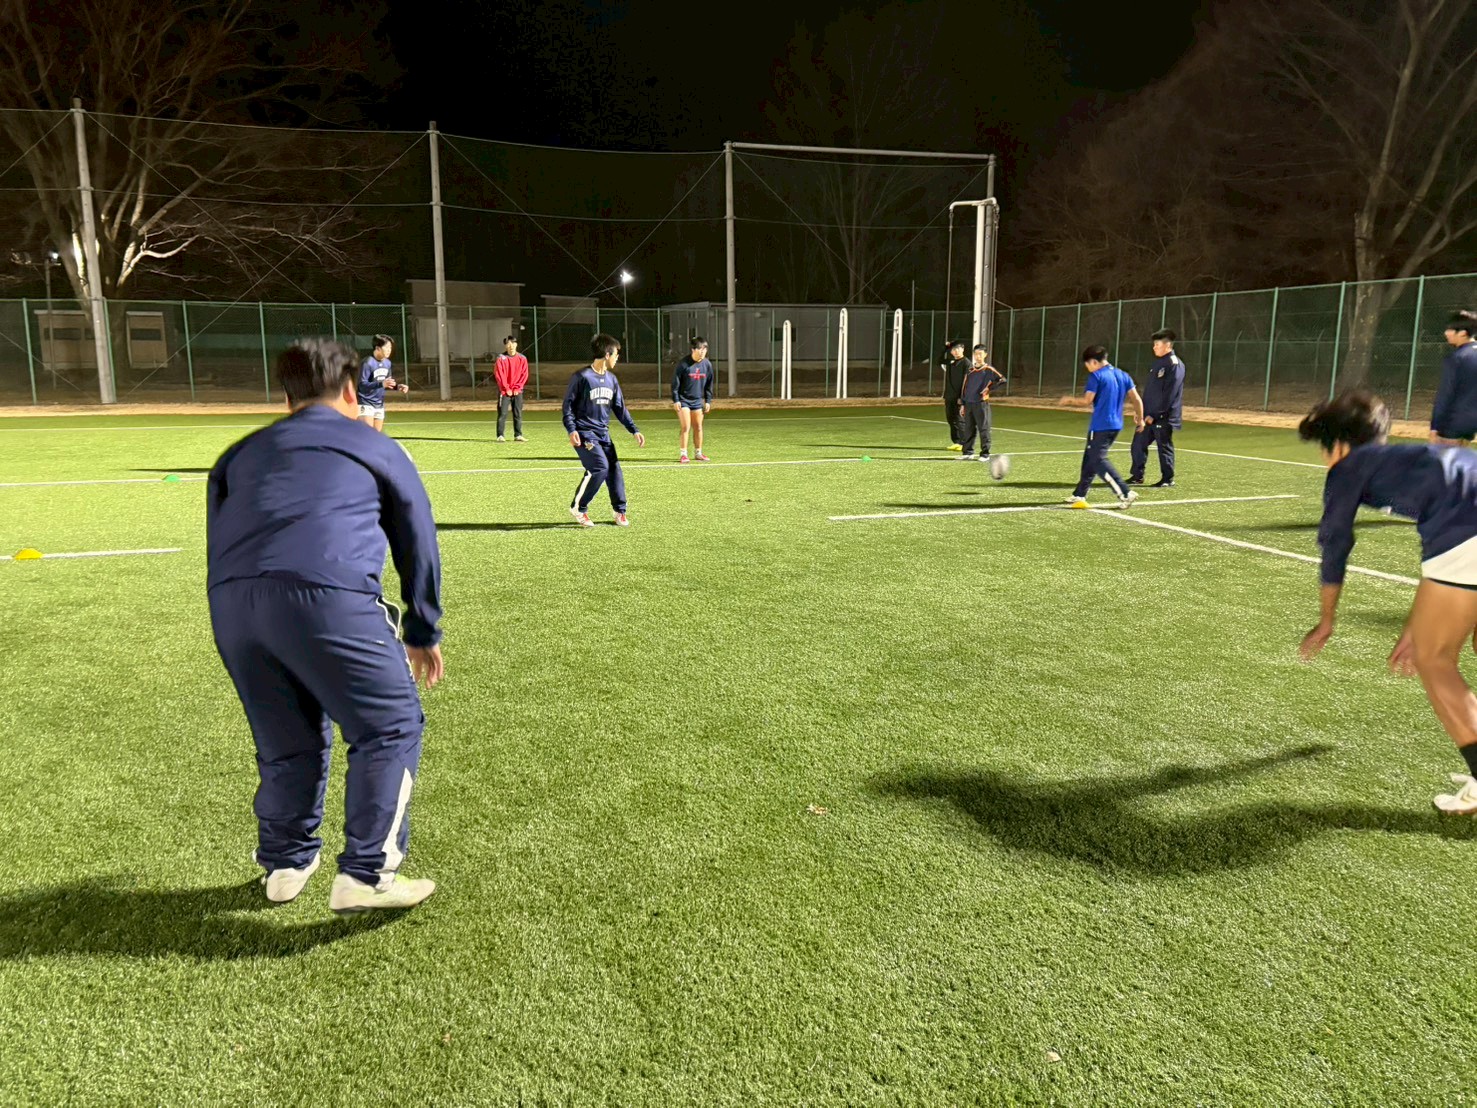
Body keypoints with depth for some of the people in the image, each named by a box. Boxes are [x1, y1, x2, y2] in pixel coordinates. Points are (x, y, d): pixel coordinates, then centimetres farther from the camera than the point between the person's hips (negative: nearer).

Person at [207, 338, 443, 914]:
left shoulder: (242, 453, 31)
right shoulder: (376, 448, 21)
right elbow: (418, 545, 23)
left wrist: (246, 627, 40)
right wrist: (423, 633, 33)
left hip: (229, 604, 5)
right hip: (327, 596, -5)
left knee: (285, 739, 23)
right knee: (390, 727, 8)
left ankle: (284, 863, 35)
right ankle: (366, 874, 5)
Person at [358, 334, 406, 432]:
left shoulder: (387, 363, 5)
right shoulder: (368, 363, -19)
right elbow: (362, 385, -24)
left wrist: (398, 386, -5)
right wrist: (381, 384, -36)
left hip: (379, 404, 8)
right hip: (365, 403, -8)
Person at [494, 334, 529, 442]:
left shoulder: (522, 359, 4)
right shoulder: (501, 358, -2)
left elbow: (524, 375, 2)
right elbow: (499, 375, -6)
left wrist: (517, 388, -7)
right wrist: (507, 389, -11)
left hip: (518, 391, 3)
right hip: (504, 391, -2)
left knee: (518, 414, 3)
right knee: (502, 414, -5)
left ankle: (518, 435, 7)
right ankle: (500, 436, -4)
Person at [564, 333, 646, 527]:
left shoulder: (611, 379, 10)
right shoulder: (582, 377, -11)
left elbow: (620, 407, 15)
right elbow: (568, 404, -8)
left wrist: (634, 430, 8)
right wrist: (571, 430, -19)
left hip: (603, 433, 7)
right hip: (584, 433, -7)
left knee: (614, 469, 2)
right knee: (600, 467, -19)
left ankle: (620, 511, 15)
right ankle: (578, 508, -4)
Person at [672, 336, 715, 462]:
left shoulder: (707, 364, 0)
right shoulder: (684, 363, -14)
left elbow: (709, 384, 11)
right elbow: (675, 382, -9)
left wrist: (708, 401, 9)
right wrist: (675, 400, -11)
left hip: (698, 400, 4)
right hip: (683, 400, -4)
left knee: (698, 427, 8)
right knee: (685, 427, -8)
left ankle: (698, 452, 20)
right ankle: (683, 454, 0)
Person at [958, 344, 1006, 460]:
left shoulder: (989, 370, -2)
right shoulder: (970, 370, 13)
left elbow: (1002, 379, -8)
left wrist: (989, 389, -11)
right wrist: (962, 404, 11)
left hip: (981, 404, -5)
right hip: (968, 403, 5)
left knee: (984, 429, -3)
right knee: (968, 429, 8)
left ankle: (985, 454, 1)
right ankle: (968, 452, 15)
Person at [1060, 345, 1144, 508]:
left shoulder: (1096, 376, -11)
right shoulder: (1123, 375, 11)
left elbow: (1087, 401, -14)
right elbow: (1136, 399, 10)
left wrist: (1069, 400, 3)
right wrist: (1140, 419, 21)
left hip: (1100, 426, -9)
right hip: (1116, 425, 9)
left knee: (1098, 461, -6)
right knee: (1090, 458, 17)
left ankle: (1126, 493, -14)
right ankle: (1079, 495, 23)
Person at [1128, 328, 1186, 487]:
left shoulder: (1175, 365, -14)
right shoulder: (1158, 362, 14)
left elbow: (1169, 394, -19)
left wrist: (1155, 414, -19)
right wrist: (1143, 411, 14)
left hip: (1163, 417, -9)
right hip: (1149, 415, 9)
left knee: (1164, 447, 0)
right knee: (1138, 445, 10)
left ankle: (1168, 480, 11)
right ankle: (1137, 476, 20)